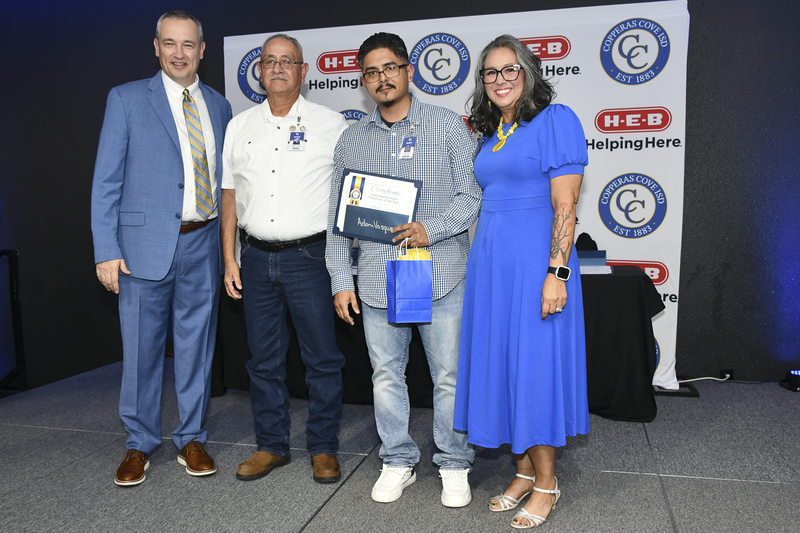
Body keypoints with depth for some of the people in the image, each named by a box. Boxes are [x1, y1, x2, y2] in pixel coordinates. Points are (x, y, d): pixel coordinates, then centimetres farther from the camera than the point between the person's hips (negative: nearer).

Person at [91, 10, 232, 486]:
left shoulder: (219, 106, 12)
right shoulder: (127, 99, 2)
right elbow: (106, 180, -1)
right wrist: (106, 251, -8)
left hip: (204, 246, 3)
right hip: (146, 244, -2)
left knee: (197, 347, 10)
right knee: (141, 349, 6)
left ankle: (192, 439, 26)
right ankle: (140, 444, 24)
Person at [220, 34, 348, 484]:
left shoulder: (331, 124, 1)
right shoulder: (240, 126, 11)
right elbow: (230, 195, 13)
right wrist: (229, 258, 8)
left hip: (310, 256, -3)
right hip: (257, 258, 4)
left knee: (323, 358, 2)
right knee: (264, 358, 11)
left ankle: (324, 448, 19)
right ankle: (272, 446, 26)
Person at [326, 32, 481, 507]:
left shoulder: (448, 125, 2)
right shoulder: (352, 139, 11)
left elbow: (473, 193, -2)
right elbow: (338, 216, 11)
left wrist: (432, 229, -17)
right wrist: (341, 280, 5)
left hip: (441, 276, -3)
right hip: (378, 281, 3)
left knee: (450, 377, 5)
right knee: (386, 376, 12)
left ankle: (455, 466, 24)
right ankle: (398, 462, 30)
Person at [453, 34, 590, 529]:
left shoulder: (556, 119, -7)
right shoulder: (492, 132, 16)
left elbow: (565, 204, -13)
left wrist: (556, 273, -19)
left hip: (534, 261, -7)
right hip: (491, 263, 8)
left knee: (535, 366, 0)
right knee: (501, 365, 11)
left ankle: (547, 482, 18)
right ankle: (525, 472, 27)